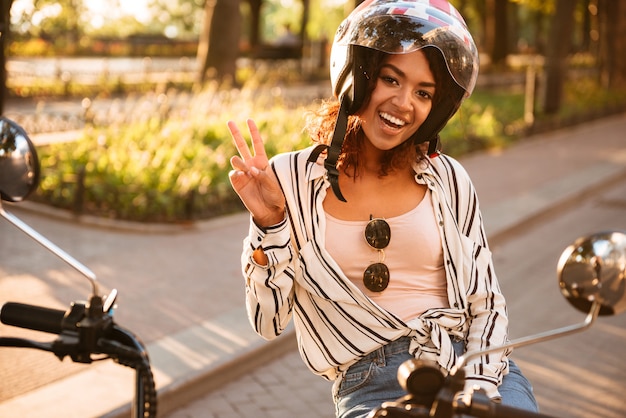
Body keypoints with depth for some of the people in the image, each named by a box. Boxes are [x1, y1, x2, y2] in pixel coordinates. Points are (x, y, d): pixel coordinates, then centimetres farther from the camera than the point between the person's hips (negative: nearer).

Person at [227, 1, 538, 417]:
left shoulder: (448, 180, 6)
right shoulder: (291, 180, 1)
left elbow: (487, 303, 8)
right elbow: (269, 321, 1)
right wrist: (270, 224, -12)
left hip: (468, 364, 2)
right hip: (369, 384, -1)